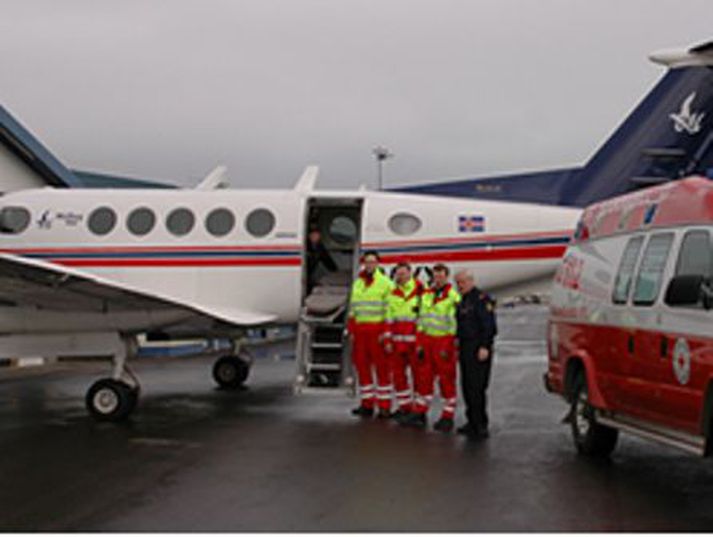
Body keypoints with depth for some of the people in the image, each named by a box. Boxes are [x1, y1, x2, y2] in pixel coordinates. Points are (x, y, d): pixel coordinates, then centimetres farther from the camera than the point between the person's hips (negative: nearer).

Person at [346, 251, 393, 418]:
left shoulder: (385, 283, -1)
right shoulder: (357, 283, 17)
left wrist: (385, 332, -13)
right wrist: (351, 330, 12)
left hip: (377, 331, -6)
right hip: (359, 331, 6)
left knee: (381, 367, -4)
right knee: (361, 365, 7)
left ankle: (384, 406, -1)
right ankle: (367, 403, 15)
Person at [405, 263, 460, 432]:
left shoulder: (453, 297, -7)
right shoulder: (427, 295, 13)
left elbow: (455, 323, -11)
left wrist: (448, 347, -15)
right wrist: (419, 343, 10)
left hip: (444, 341, -6)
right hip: (427, 340, 6)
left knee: (446, 380, 0)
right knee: (424, 377, 9)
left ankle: (448, 417, 6)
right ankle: (419, 413, 16)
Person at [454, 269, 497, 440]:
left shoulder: (481, 299, -10)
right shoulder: (463, 301, 19)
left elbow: (488, 325, -16)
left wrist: (484, 347, -22)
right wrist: (459, 348, 21)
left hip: (478, 350, -10)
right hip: (465, 349, 10)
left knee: (476, 387, -11)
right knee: (467, 387, 10)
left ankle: (480, 426, -9)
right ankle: (473, 422, 17)